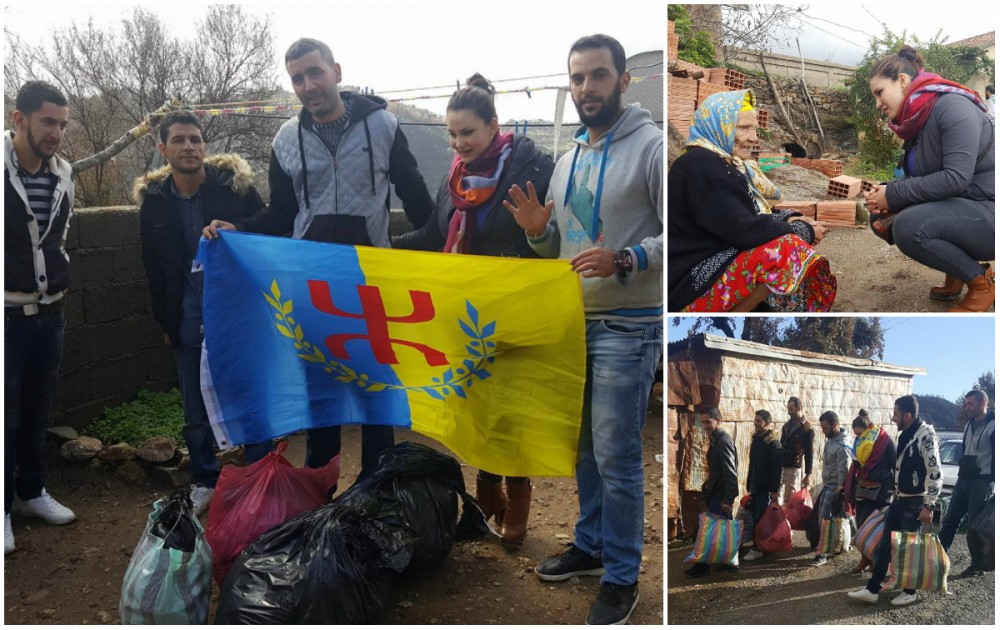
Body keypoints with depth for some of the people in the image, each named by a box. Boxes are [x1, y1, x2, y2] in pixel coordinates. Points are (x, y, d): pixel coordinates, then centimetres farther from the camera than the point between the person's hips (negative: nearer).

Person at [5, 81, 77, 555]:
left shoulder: (62, 175, 6)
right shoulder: (6, 170, -14)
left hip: (49, 314, 6)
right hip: (8, 315, -5)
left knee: (38, 412, 16)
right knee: (6, 415, 3)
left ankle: (31, 492, 32)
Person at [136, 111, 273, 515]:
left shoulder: (235, 186, -7)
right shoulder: (154, 201, 0)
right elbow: (154, 269, 10)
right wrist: (166, 323, 9)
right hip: (189, 326, 2)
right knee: (196, 413, 11)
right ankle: (205, 482, 29)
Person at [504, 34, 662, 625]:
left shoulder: (652, 145, -10)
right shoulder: (570, 158, 14)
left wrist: (624, 260, -28)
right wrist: (537, 231, -1)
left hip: (627, 327, -7)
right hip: (575, 322, 7)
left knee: (616, 457, -1)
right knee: (584, 446, 17)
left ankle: (623, 576, 15)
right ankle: (590, 545, 35)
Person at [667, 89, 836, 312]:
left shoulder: (724, 162, 16)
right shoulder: (701, 164, -16)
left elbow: (749, 218, 19)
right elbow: (742, 230, -21)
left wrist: (789, 219, 0)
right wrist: (804, 231, -8)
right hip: (690, 286, -10)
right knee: (786, 249, -24)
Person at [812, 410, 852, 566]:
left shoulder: (842, 447, -22)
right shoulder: (830, 440, 7)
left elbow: (844, 471, -21)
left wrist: (839, 490, -20)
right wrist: (826, 486, 18)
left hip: (835, 487, -9)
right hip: (827, 485, 9)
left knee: (826, 520, -8)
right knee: (823, 517, 14)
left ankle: (822, 554, -4)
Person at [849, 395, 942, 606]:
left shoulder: (925, 436, -18)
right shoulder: (904, 435, 10)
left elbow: (935, 472, -20)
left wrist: (928, 505, -21)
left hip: (915, 502, -8)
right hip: (899, 499, 8)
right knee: (884, 544, 7)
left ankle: (910, 591, 20)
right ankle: (872, 589, 11)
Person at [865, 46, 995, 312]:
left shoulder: (951, 106, -17)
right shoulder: (915, 119, 9)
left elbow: (956, 177, -27)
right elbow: (919, 179, 13)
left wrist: (893, 194, -20)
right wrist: (885, 194, -8)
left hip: (988, 211, -9)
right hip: (956, 208, 9)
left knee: (908, 227, -30)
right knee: (881, 218, 1)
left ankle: (981, 281, -7)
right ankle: (957, 270, 11)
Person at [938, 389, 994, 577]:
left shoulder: (993, 425, -11)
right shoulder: (969, 425, 14)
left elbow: (995, 456, -14)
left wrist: (992, 482, -16)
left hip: (982, 482, -7)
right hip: (964, 479, 8)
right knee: (950, 520, 7)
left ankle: (978, 566, 12)